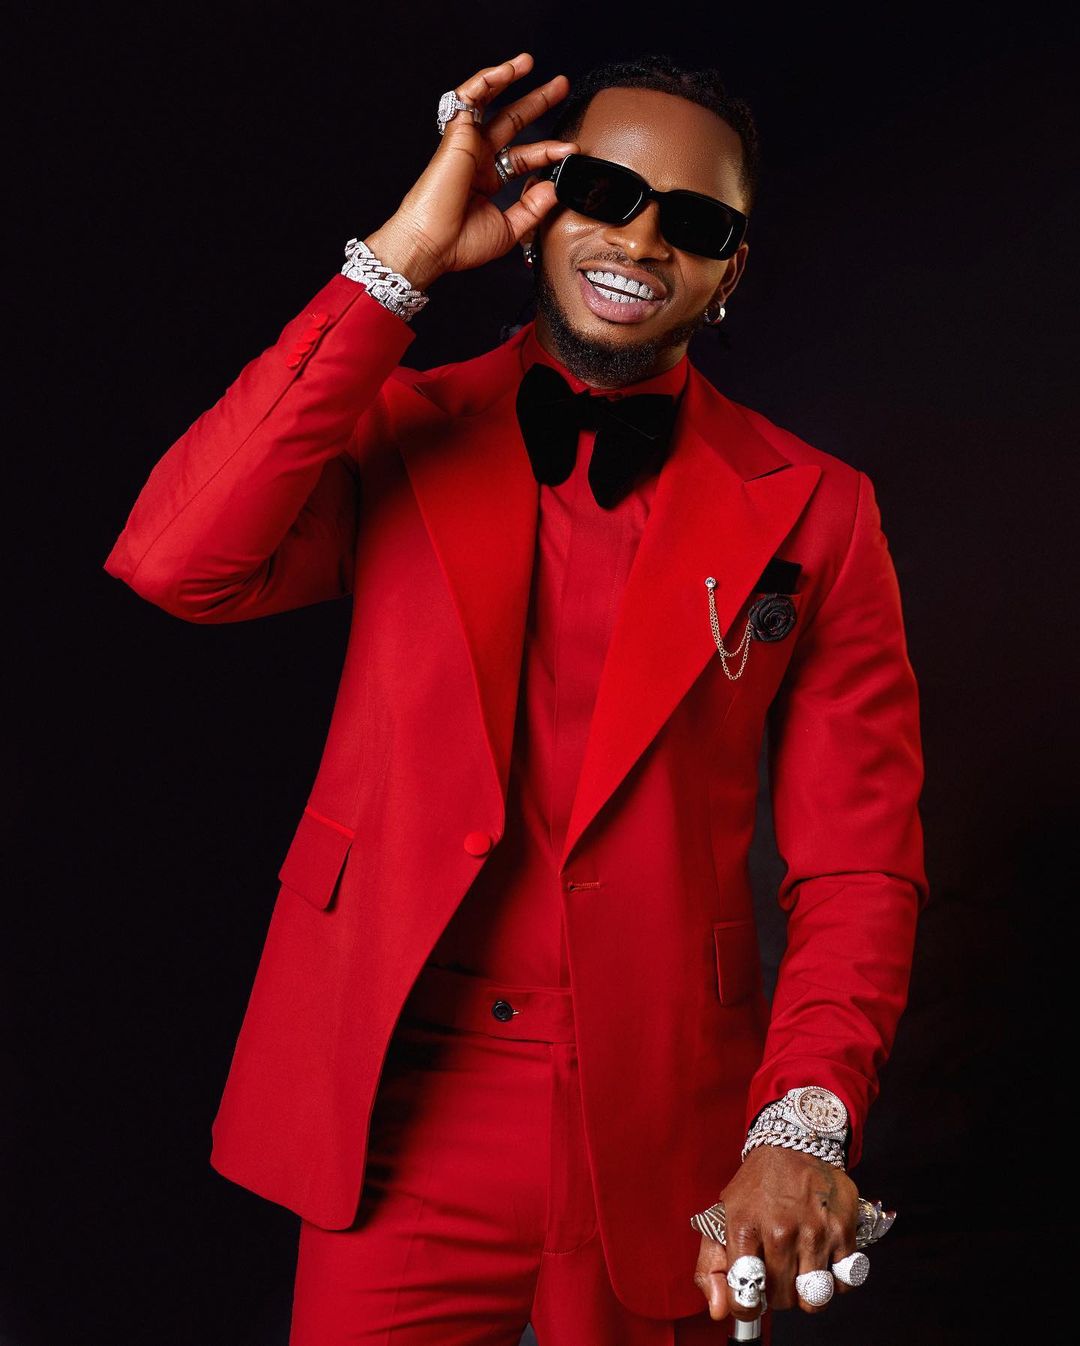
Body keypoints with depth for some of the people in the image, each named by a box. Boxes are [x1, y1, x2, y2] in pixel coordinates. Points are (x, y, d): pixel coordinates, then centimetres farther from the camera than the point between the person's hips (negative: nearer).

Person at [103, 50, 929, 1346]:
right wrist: (399, 264, -15)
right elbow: (174, 561, -17)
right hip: (398, 1123, 0)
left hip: (661, 1147, 0)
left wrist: (804, 1126, -18)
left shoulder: (811, 512, 1)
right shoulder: (401, 435, 2)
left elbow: (858, 867, -2)